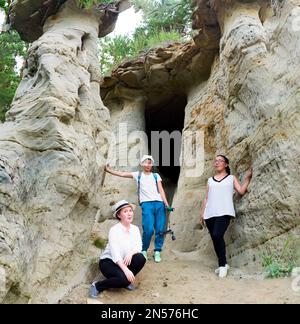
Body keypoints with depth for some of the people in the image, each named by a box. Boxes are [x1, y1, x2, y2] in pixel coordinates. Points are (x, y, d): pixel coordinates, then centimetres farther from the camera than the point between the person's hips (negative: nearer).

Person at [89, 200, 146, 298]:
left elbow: (139, 247, -9)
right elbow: (115, 253, -30)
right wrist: (126, 270, -41)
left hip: (125, 261, 6)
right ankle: (97, 286, -10)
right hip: (108, 261, -6)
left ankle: (126, 281, 0)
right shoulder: (114, 230, -21)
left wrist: (131, 253, -32)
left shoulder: (135, 229, -2)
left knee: (141, 258, -23)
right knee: (123, 278, -32)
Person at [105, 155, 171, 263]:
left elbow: (161, 190, 11)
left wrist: (166, 203, 0)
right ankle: (143, 250, 5)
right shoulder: (138, 175, 15)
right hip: (146, 204, -2)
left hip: (159, 203, 2)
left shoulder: (156, 176, 19)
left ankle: (157, 252, 10)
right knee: (148, 230, -16)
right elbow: (122, 174, 10)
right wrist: (108, 169, 3)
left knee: (160, 230, -4)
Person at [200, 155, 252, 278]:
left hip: (224, 212, -4)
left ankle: (222, 264, -7)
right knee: (215, 239, 3)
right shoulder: (210, 180, 21)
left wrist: (247, 178, -2)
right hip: (210, 213, 4)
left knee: (217, 235, -22)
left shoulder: (231, 178, 14)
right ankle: (223, 264, 18)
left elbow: (241, 191, 3)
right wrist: (202, 212, 13)